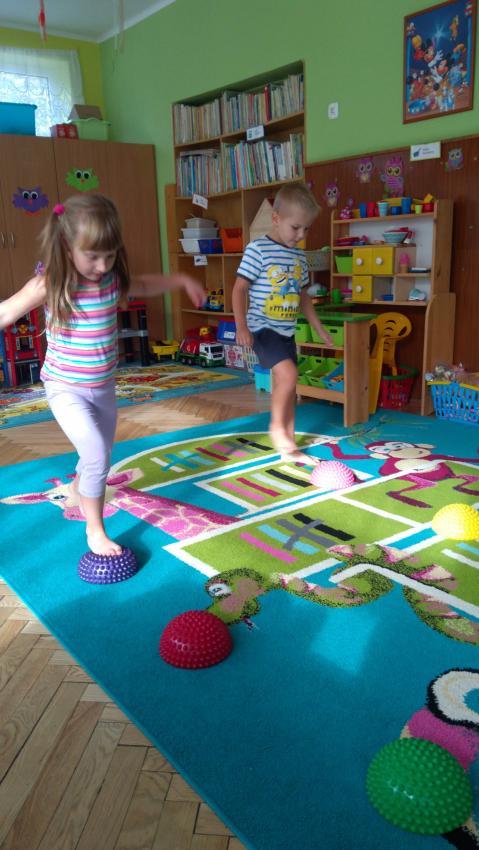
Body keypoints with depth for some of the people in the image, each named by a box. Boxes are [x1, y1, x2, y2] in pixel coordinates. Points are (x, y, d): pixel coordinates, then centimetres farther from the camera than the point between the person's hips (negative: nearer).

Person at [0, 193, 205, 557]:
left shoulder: (113, 278, -7)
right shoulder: (49, 284, -21)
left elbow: (143, 286, 16)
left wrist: (181, 280, 12)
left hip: (103, 387, 6)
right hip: (66, 390, -5)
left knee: (101, 451, 20)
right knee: (97, 455, -14)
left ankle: (79, 487, 50)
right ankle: (95, 530, 5)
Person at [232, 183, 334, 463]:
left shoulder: (300, 257, 11)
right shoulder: (258, 250, -10)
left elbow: (303, 296, 20)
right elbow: (240, 289, -11)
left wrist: (319, 328, 20)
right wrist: (241, 326, -20)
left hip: (287, 331, 7)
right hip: (262, 327, -7)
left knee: (286, 386, 10)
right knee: (288, 374, -25)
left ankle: (289, 446, 19)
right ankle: (277, 427, -4)